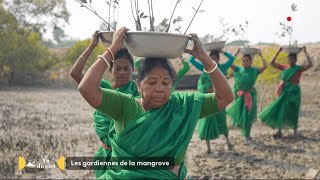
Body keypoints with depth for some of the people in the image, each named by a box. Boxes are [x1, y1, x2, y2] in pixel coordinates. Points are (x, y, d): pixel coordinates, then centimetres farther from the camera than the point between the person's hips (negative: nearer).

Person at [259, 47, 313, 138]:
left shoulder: (299, 68, -5)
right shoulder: (284, 67, 6)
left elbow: (310, 64, -20)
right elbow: (272, 63, 5)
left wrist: (305, 52, -18)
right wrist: (278, 52, -1)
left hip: (293, 92, -4)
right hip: (284, 92, 4)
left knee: (293, 112, 3)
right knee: (279, 110, 2)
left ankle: (295, 131, 21)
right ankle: (279, 132, 9)